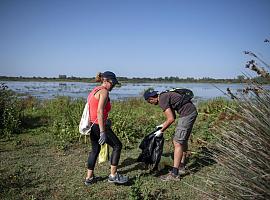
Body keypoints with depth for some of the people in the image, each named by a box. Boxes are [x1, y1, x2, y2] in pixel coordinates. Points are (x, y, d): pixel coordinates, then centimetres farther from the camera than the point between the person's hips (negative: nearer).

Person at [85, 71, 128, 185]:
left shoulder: (95, 90, 16)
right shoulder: (104, 91, -12)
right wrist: (103, 132, -25)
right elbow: (99, 112, -23)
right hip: (99, 125, -9)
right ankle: (113, 175, 9)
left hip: (91, 125, 10)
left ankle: (89, 178, 27)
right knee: (117, 146, 4)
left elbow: (94, 110, 14)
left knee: (95, 150, 20)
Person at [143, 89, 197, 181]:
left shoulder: (162, 100, -13)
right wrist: (163, 125, 22)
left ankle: (174, 174, -7)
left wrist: (161, 131, -5)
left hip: (187, 114, -11)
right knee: (183, 140, 18)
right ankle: (181, 167, 29)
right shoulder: (165, 96, 16)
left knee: (177, 142, -10)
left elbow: (171, 119, -16)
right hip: (192, 112, 11)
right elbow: (173, 116, 22)